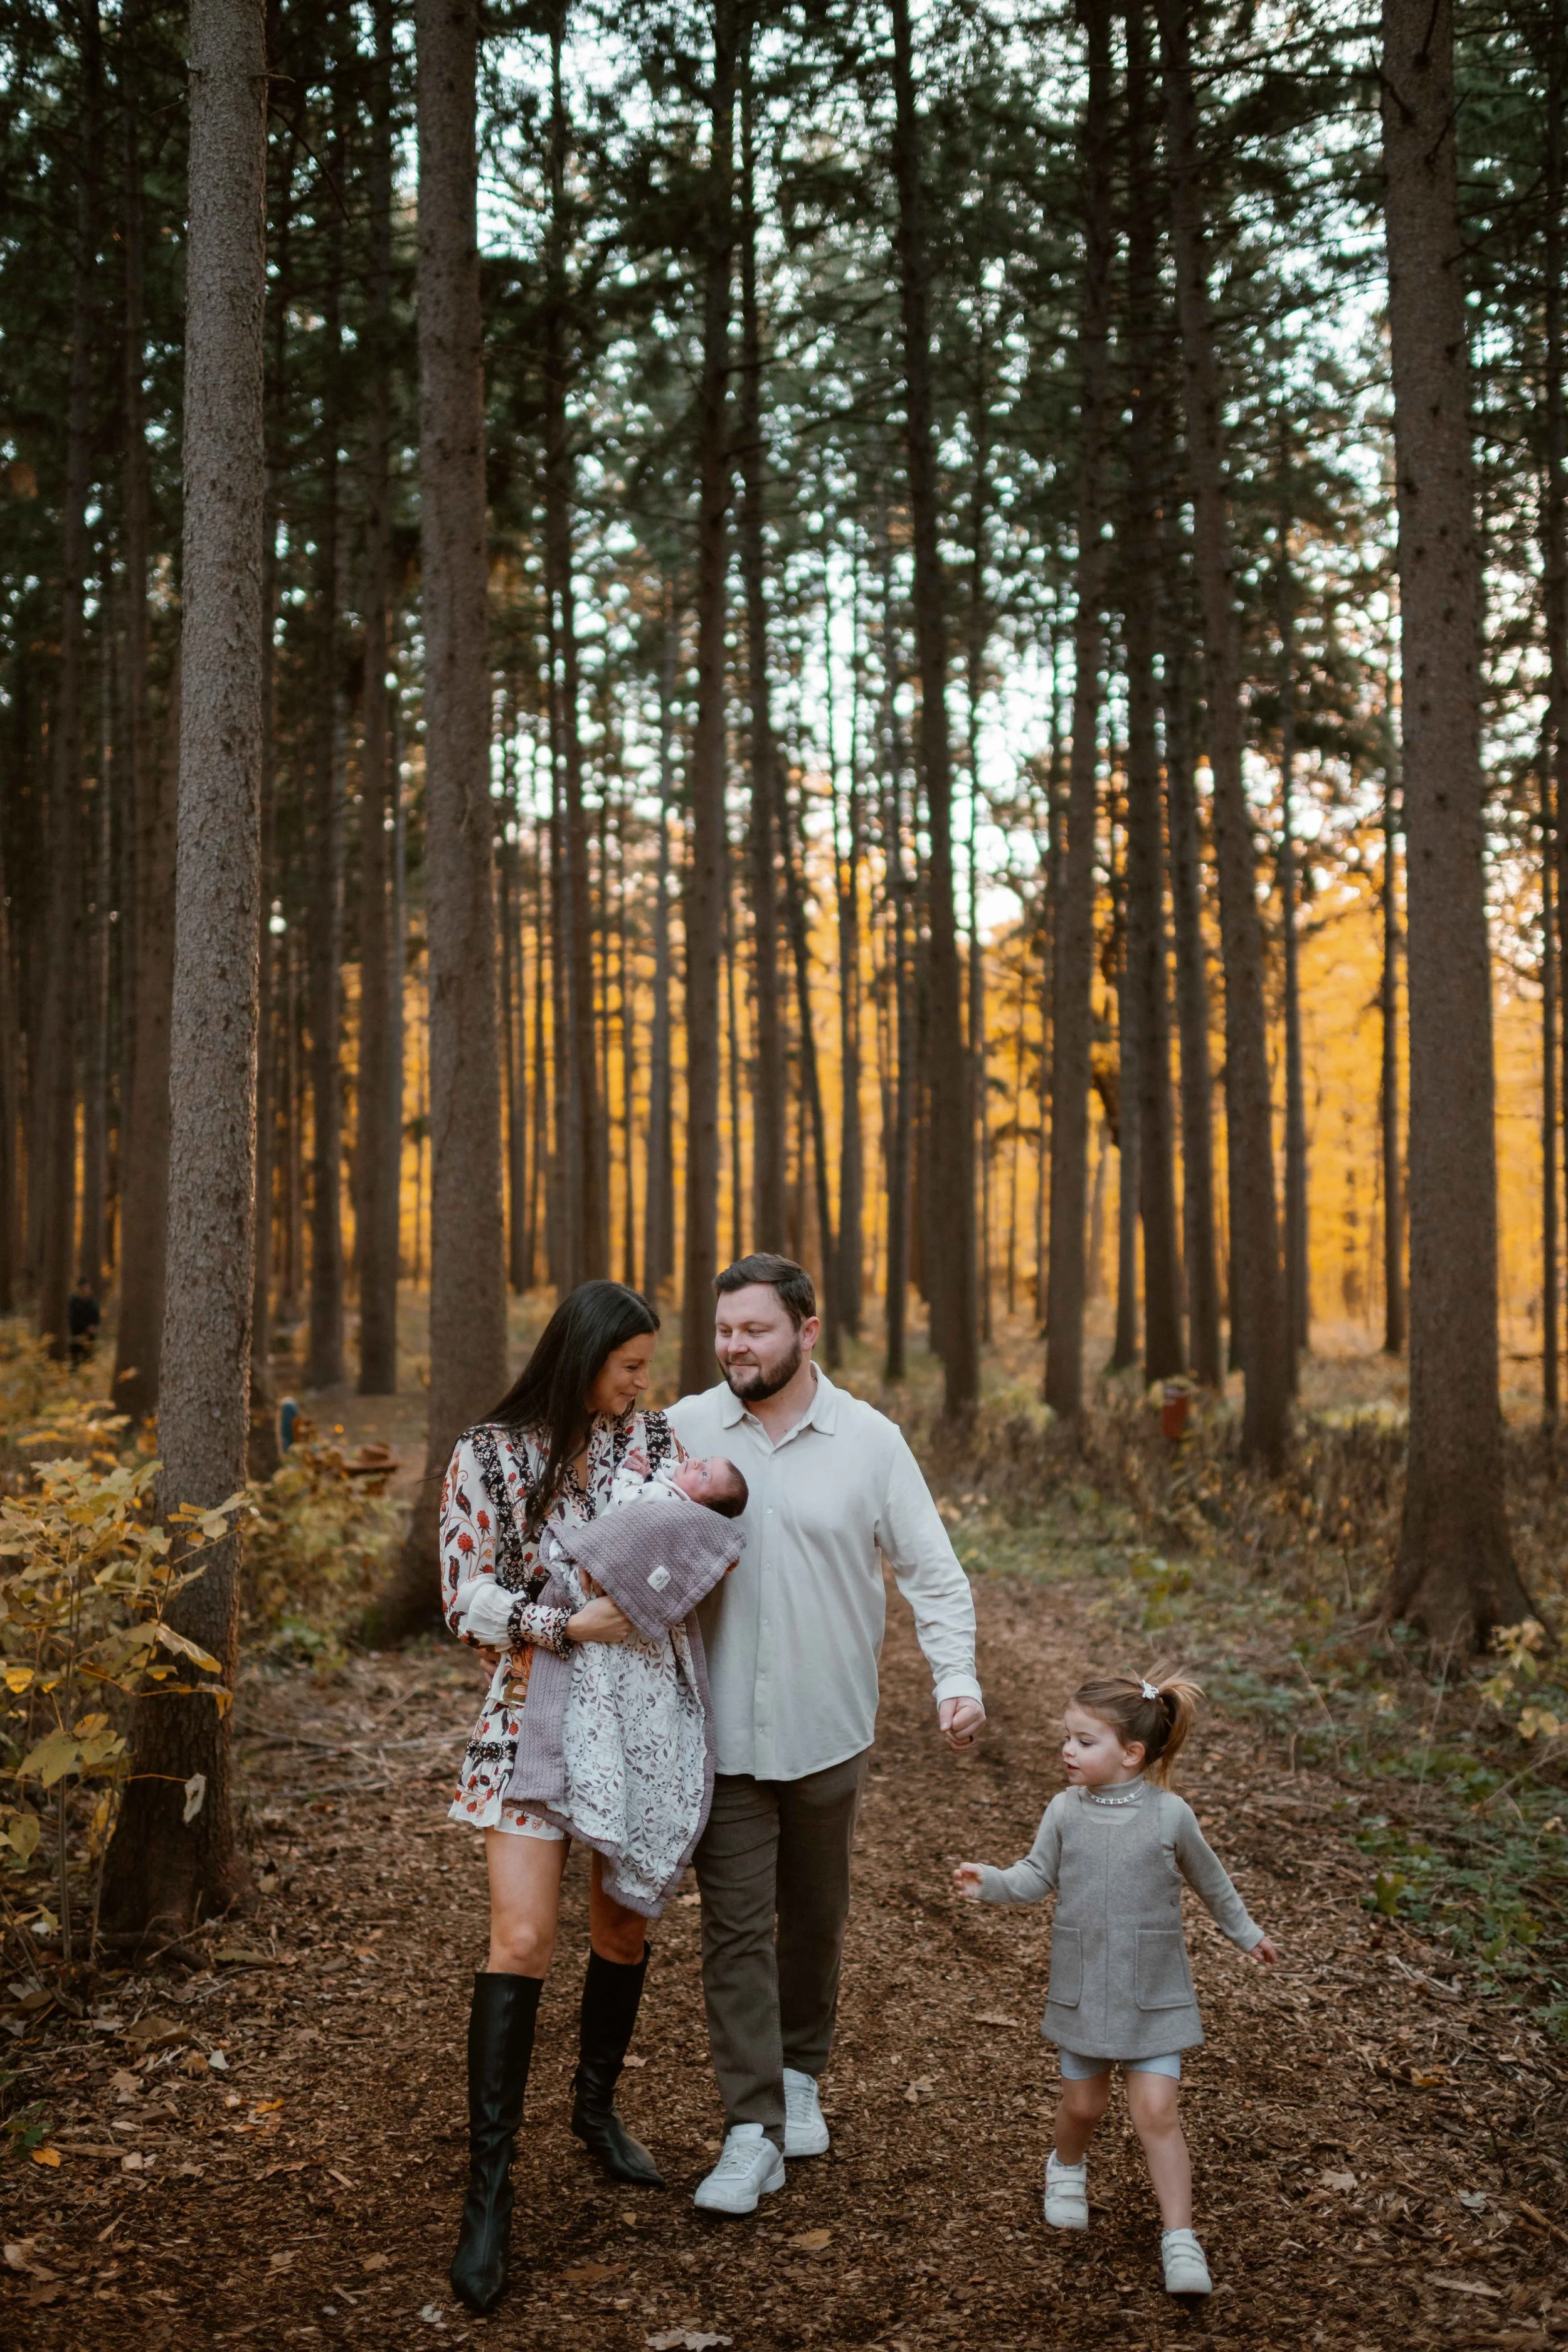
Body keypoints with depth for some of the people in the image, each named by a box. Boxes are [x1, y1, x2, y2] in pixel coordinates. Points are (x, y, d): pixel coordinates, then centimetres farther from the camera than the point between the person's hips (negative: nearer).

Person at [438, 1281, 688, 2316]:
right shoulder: (488, 1457, -7)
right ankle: (490, 2191, -3)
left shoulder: (655, 1438, 2)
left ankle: (598, 2105, 38)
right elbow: (467, 1603, -8)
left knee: (625, 1922, 14)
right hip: (536, 1714, -4)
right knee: (523, 1937, -11)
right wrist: (570, 1626, -21)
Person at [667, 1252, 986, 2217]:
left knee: (816, 1918, 16)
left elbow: (934, 1573, -1)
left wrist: (958, 1677, -14)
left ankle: (801, 2076, 37)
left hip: (830, 1730, 1)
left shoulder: (871, 1441, -4)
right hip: (723, 1731, 0)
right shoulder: (684, 1430, -2)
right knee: (736, 1927, -2)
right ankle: (753, 2134, 6)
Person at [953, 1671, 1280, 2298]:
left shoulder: (1169, 1814, -10)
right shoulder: (1065, 1811, -6)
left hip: (1153, 1993, -2)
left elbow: (1209, 1880, 7)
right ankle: (1067, 2168, 46)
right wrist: (990, 1882, -19)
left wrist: (1247, 1933, 20)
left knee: (1156, 2112, -7)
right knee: (1083, 2103, 15)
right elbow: (1038, 1876, 1)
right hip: (1082, 1987, 2)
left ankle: (1179, 2239, 2)